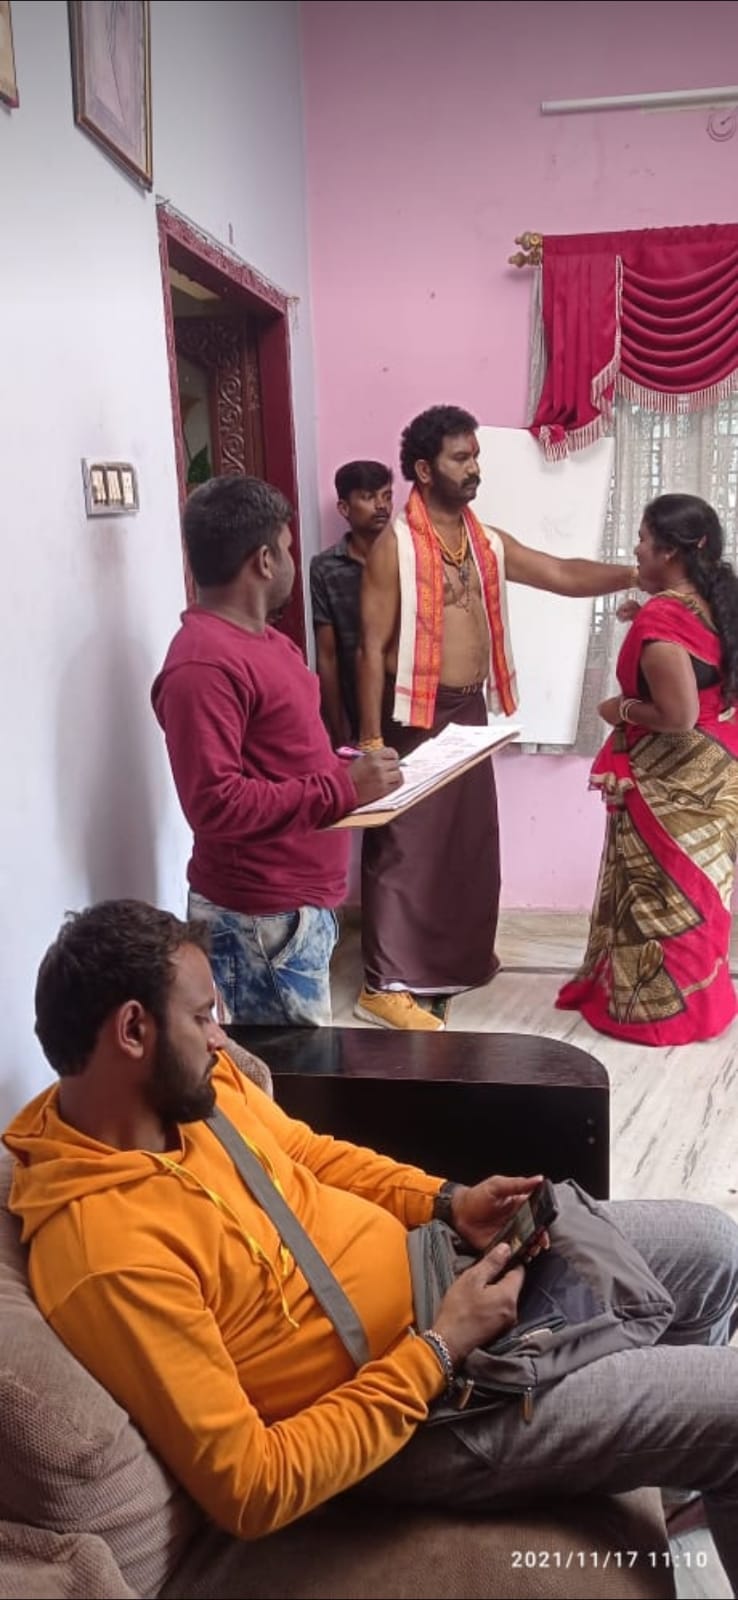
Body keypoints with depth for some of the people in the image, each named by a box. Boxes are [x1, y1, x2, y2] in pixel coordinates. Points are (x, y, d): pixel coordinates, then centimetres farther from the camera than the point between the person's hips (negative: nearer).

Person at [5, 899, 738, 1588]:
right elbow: (250, 1489, -29)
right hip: (421, 1410, -8)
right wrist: (439, 1349, -25)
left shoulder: (188, 1089, -7)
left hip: (429, 1263, 8)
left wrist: (447, 1201, -4)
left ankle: (674, 1468, 43)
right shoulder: (105, 1252, -32)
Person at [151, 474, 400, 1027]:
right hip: (260, 914, -10)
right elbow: (215, 803, -27)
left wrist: (347, 767, 6)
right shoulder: (203, 665, -22)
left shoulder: (260, 639, 12)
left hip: (300, 898, 10)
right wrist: (342, 789, -24)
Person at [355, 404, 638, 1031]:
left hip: (470, 711, 7)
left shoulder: (489, 543, 8)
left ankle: (461, 957, 36)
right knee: (404, 847, -2)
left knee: (470, 841, 17)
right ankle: (384, 985, 7)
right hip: (414, 715, -7)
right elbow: (372, 649, -14)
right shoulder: (394, 546, -13)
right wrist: (371, 737, -17)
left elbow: (564, 574, 9)